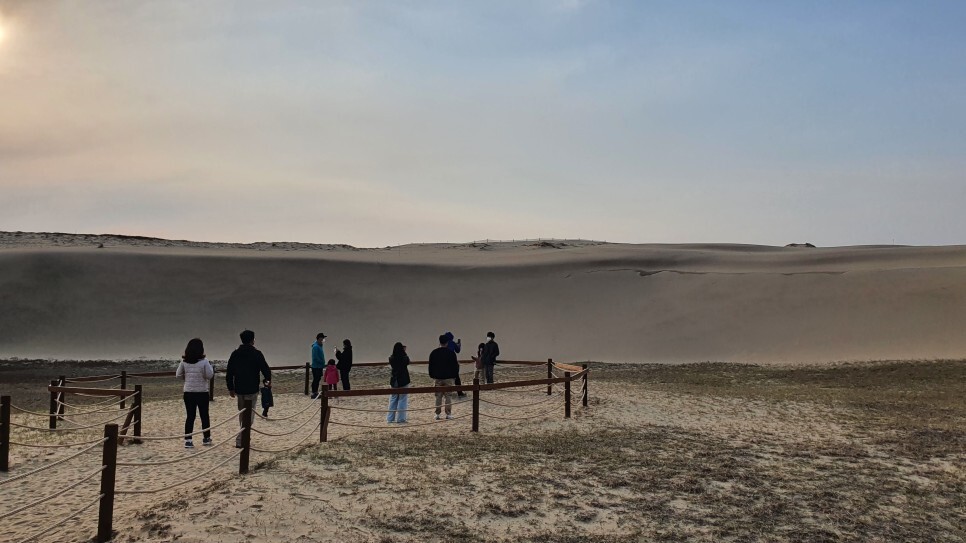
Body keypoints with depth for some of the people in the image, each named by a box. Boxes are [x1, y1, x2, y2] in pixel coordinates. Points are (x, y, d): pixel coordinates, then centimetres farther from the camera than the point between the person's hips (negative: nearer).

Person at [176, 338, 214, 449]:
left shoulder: (184, 361, -4)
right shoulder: (204, 361, -14)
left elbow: (178, 375, 2)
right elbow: (210, 375, -11)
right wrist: (211, 367, 6)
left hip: (188, 392, 3)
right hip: (202, 392, -3)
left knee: (190, 416, 8)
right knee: (204, 416, 10)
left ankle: (188, 440, 5)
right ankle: (207, 438, 19)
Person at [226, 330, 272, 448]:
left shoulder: (235, 354, 7)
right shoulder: (256, 354, -10)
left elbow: (229, 373, 9)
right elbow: (265, 369, -9)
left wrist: (231, 388, 17)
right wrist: (268, 380, 11)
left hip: (238, 389, 6)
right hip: (252, 389, -6)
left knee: (242, 413, 20)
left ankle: (244, 436, 28)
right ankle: (240, 439, -8)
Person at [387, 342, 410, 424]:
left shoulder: (391, 359, -5)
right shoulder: (405, 358, -13)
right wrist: (404, 352, 13)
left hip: (394, 382, 4)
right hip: (403, 381, -4)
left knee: (393, 399, 13)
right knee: (402, 400, 3)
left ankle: (390, 418, 16)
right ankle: (400, 419, 3)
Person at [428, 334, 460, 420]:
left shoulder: (434, 353, 1)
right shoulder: (451, 353, -7)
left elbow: (431, 366, 6)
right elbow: (455, 365, -3)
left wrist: (432, 376, 17)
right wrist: (455, 375, 8)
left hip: (438, 378, 2)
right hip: (449, 377, -2)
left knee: (438, 397, 7)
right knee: (448, 396, 2)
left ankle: (438, 414, 8)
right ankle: (448, 414, 1)